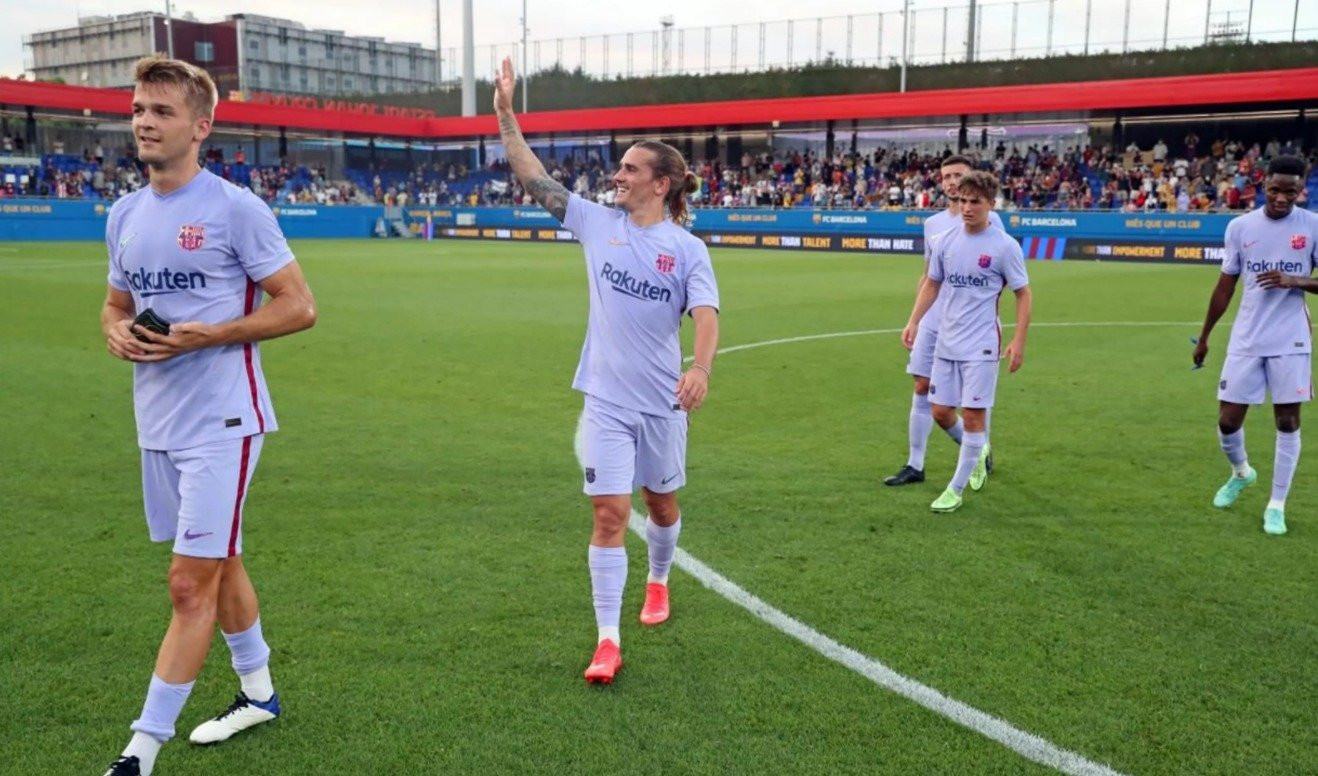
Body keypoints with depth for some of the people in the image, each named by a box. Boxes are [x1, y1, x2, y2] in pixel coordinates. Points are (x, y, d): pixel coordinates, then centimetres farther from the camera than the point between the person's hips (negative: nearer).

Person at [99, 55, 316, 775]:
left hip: (220, 421, -7)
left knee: (190, 583, -5)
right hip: (157, 422, 8)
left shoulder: (235, 208, -11)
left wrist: (205, 335, -19)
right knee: (218, 563, 18)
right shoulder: (124, 214, 10)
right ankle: (257, 693, 35)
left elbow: (299, 306, -11)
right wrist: (116, 332, -2)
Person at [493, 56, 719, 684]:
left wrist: (701, 369, -36)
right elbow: (535, 179, 0)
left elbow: (706, 316, -17)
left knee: (660, 503, 18)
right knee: (609, 513, -5)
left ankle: (658, 582, 47)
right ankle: (608, 643, 2)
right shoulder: (598, 223, 0)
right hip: (606, 401, 1)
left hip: (662, 401, 0)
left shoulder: (688, 249, -6)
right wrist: (506, 114, -8)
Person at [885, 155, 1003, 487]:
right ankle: (915, 465, 10)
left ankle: (982, 455, 24)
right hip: (932, 322, 5)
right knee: (922, 389, 3)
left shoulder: (988, 219, -4)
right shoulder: (932, 223, 12)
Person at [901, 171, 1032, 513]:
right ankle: (977, 450, 37)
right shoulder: (945, 240, 3)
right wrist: (914, 321, 4)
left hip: (981, 346, -5)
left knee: (972, 416, -3)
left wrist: (1019, 341, -10)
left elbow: (1023, 295, -3)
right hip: (946, 342, 5)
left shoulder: (1005, 246, -9)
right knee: (941, 412, 8)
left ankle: (955, 490, 10)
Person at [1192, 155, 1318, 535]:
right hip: (1246, 340, 2)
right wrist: (1204, 336, 12)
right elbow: (1225, 285, 10)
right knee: (1228, 420, 2)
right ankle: (1241, 472, 34)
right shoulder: (1240, 226, 2)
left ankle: (1276, 505, 14)